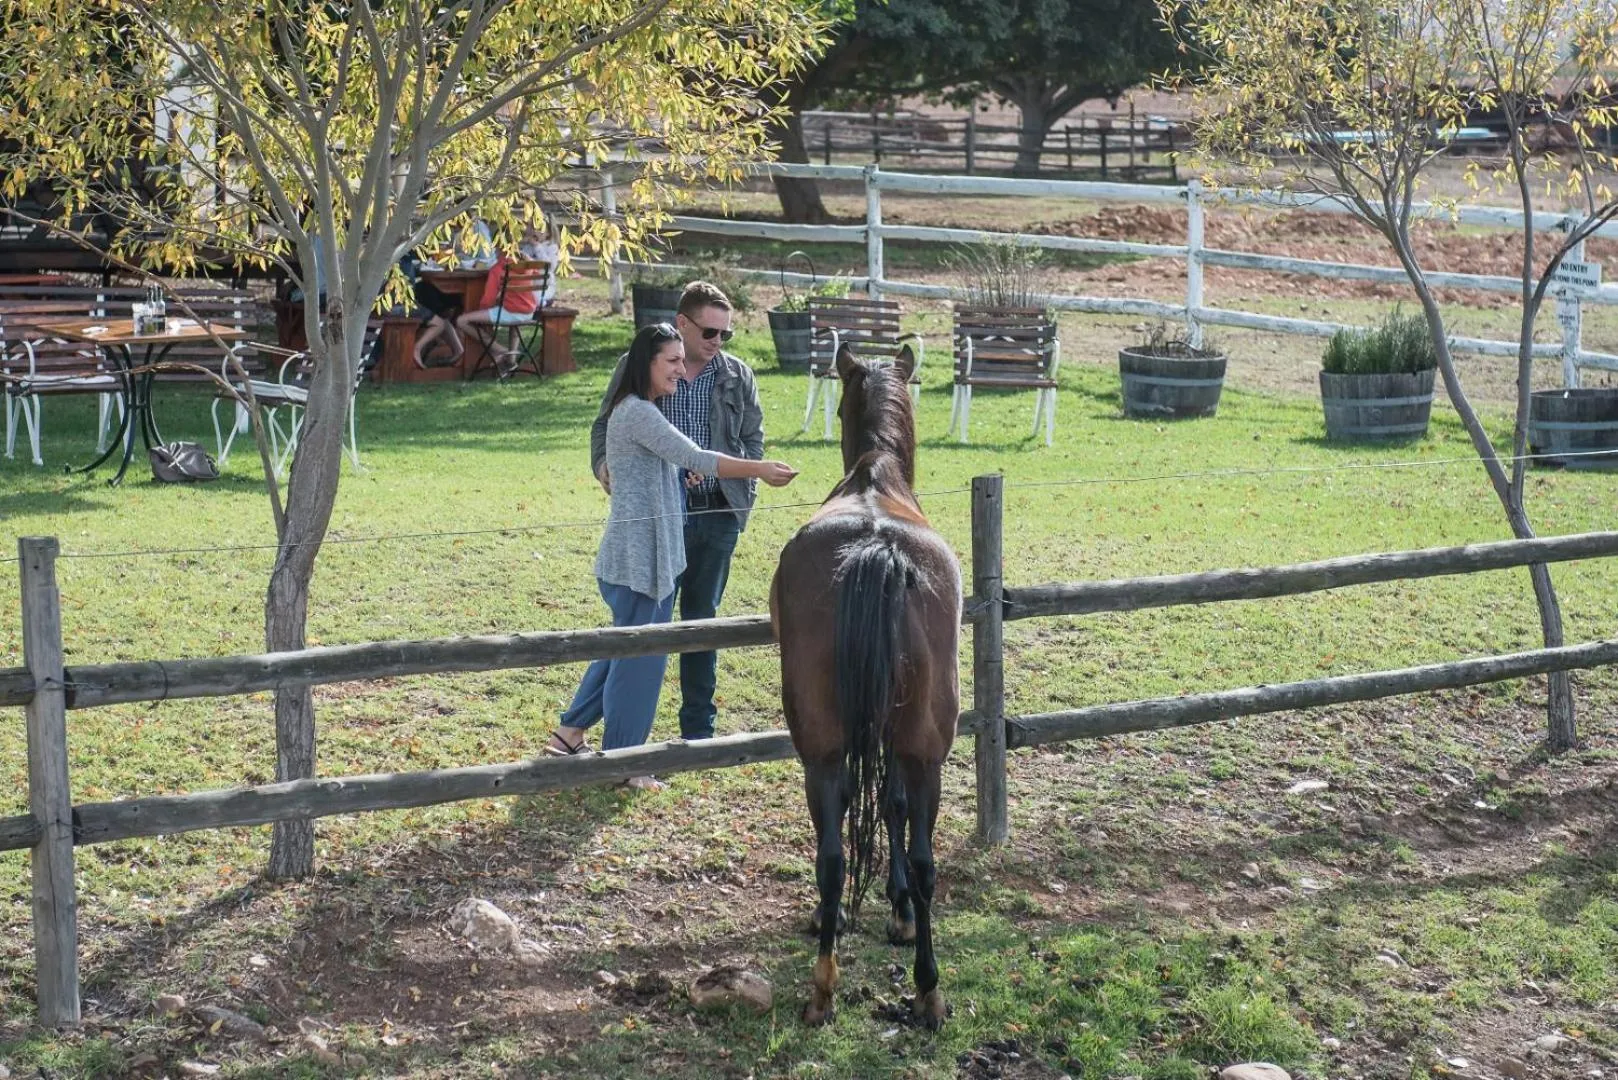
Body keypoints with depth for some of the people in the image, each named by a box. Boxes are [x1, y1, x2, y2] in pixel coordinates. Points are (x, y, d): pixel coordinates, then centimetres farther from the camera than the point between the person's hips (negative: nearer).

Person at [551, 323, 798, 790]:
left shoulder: (638, 410, 15)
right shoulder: (639, 413, -18)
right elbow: (695, 458, -25)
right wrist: (758, 469, -25)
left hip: (646, 551, 10)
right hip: (639, 553, -10)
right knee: (639, 652, -1)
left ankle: (570, 732, 25)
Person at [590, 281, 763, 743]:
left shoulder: (738, 377, 7)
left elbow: (753, 439, 14)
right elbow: (605, 425, 7)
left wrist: (741, 495, 1)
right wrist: (606, 467, -13)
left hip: (716, 517, 2)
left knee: (702, 620, 10)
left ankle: (698, 729, 19)